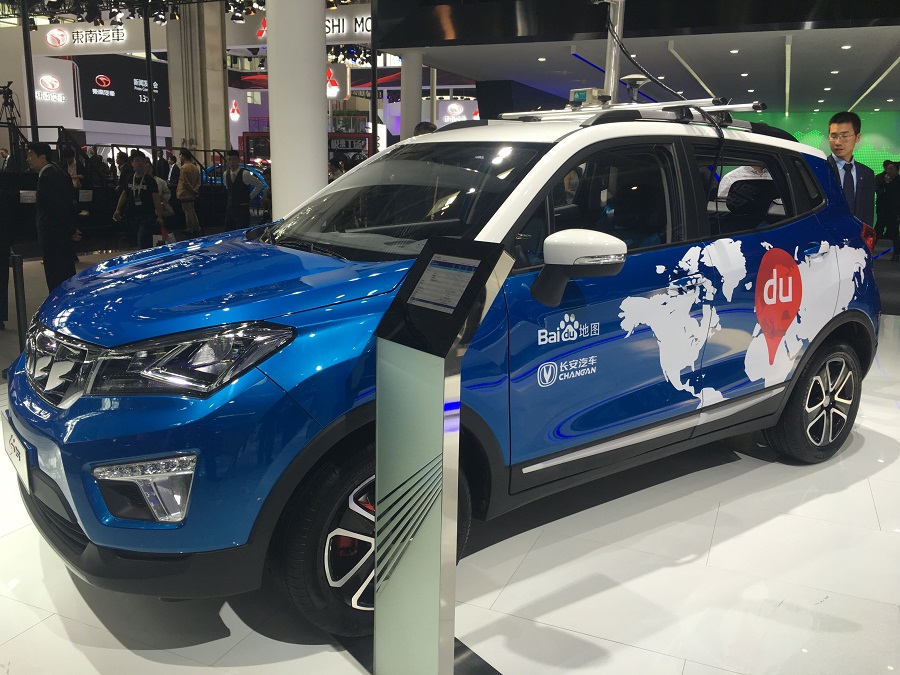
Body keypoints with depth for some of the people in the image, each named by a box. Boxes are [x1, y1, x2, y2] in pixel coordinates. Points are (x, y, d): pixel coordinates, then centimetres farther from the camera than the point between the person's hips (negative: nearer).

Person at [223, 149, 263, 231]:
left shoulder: (245, 174, -11)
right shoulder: (226, 174, 7)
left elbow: (259, 185, -4)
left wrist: (250, 196, 0)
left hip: (242, 208, -6)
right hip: (230, 208, 6)